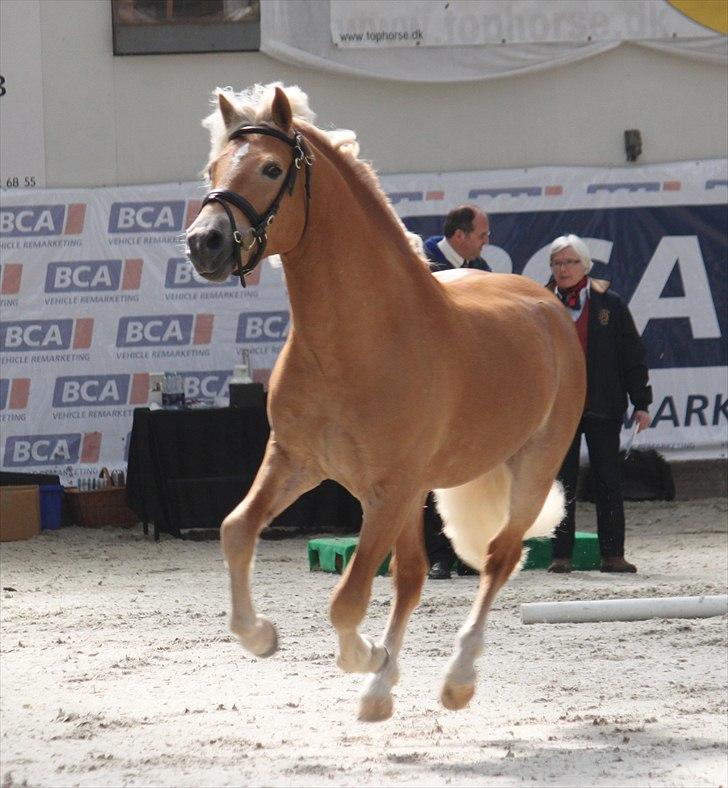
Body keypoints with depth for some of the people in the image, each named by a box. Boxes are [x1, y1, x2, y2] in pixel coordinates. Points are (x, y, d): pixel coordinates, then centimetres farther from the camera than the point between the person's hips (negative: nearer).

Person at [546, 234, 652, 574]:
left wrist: (641, 403, 0)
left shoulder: (610, 305, 3)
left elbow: (632, 355, 4)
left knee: (608, 482, 1)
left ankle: (612, 554, 5)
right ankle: (561, 555, 4)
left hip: (603, 407, -1)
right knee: (561, 483, 1)